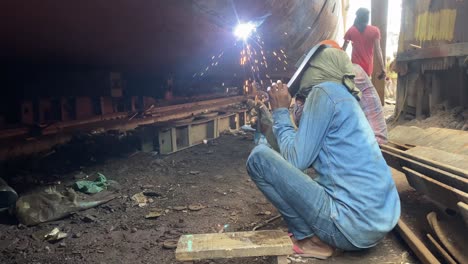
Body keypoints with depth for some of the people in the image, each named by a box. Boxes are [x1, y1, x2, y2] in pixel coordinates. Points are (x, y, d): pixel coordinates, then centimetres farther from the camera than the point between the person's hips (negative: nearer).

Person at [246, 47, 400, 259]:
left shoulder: (324, 91, -8)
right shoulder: (345, 97, 18)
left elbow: (296, 159, -10)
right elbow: (307, 155, 22)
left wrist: (280, 111, 3)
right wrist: (283, 112, 25)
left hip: (354, 226, -9)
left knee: (259, 156, -8)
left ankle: (309, 238, -1)